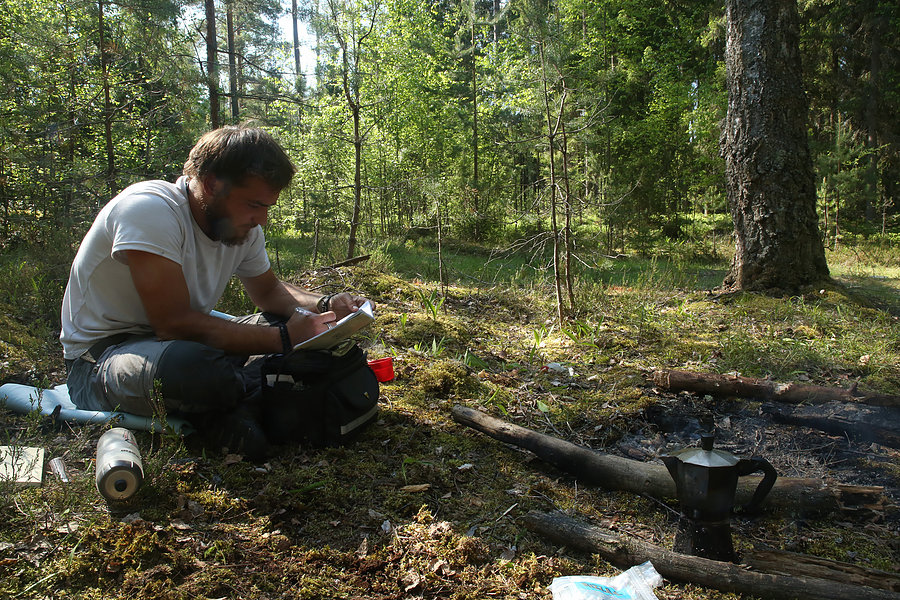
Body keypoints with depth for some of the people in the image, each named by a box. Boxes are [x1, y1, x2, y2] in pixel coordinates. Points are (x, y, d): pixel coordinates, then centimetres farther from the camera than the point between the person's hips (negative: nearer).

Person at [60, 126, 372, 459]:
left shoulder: (243, 227, -2)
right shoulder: (149, 210, -25)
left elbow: (270, 291, 15)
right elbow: (175, 324, -31)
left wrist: (325, 305, -6)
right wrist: (283, 338, -28)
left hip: (181, 342, 8)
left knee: (301, 322, -4)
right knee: (191, 366, -41)